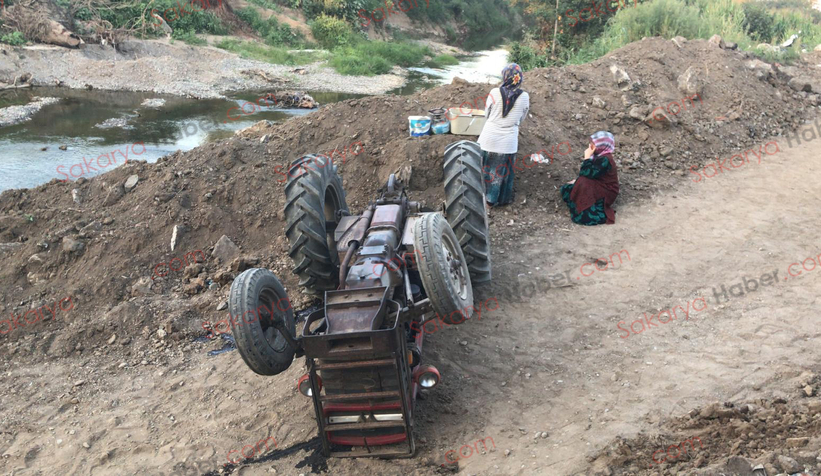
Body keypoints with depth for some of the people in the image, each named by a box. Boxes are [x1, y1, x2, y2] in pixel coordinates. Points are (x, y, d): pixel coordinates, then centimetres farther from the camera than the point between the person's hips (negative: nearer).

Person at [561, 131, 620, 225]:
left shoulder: (605, 160, -24)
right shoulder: (599, 156, 3)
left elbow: (588, 173, -30)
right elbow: (587, 173, 13)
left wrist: (587, 157, -24)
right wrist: (577, 181, 3)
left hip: (606, 193, -9)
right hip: (598, 186, 9)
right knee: (566, 189, 4)